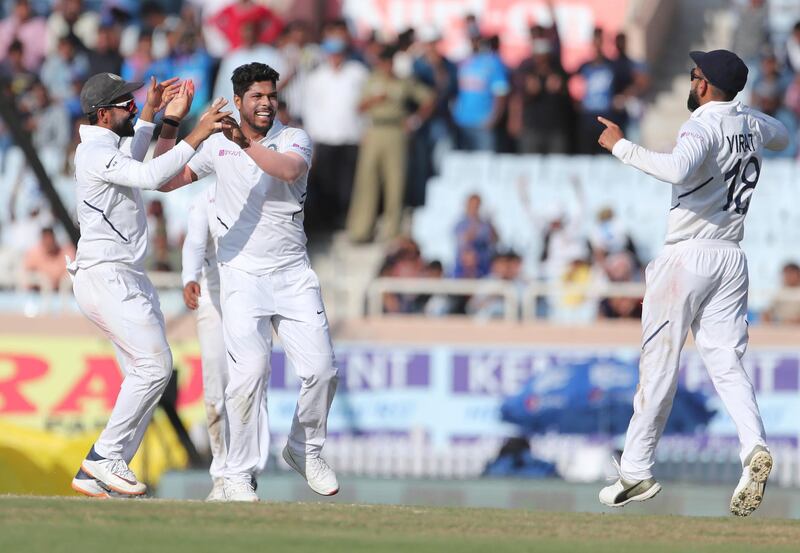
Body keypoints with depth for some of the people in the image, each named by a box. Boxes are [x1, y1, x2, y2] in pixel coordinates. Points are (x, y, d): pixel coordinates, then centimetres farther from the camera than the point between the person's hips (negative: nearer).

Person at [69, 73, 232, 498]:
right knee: (155, 365, -18)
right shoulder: (94, 153, -15)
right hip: (106, 276, -11)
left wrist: (152, 113, 34)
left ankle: (96, 476, 4)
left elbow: (132, 157, 42)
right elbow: (150, 177, -30)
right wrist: (195, 136, -29)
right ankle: (105, 456, -13)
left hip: (128, 279, 11)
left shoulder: (108, 145, 17)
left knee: (146, 376, 5)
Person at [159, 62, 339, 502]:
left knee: (321, 369, -5)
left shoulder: (294, 139, 2)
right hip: (242, 276, -1)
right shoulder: (218, 146, 8)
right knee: (250, 371, -17)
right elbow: (169, 180, 9)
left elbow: (289, 170, -20)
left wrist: (246, 144, -28)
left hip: (293, 275, 1)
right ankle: (238, 474, -7)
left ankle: (305, 451, 22)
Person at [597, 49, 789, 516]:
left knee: (659, 364, 0)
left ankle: (637, 472, 4)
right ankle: (755, 446, -23)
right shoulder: (751, 123, 9)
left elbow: (678, 169, -35)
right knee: (727, 361, 2)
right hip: (733, 258, 7)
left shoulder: (703, 126, -14)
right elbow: (783, 137, 34)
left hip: (688, 255, -7)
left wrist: (622, 146, -25)